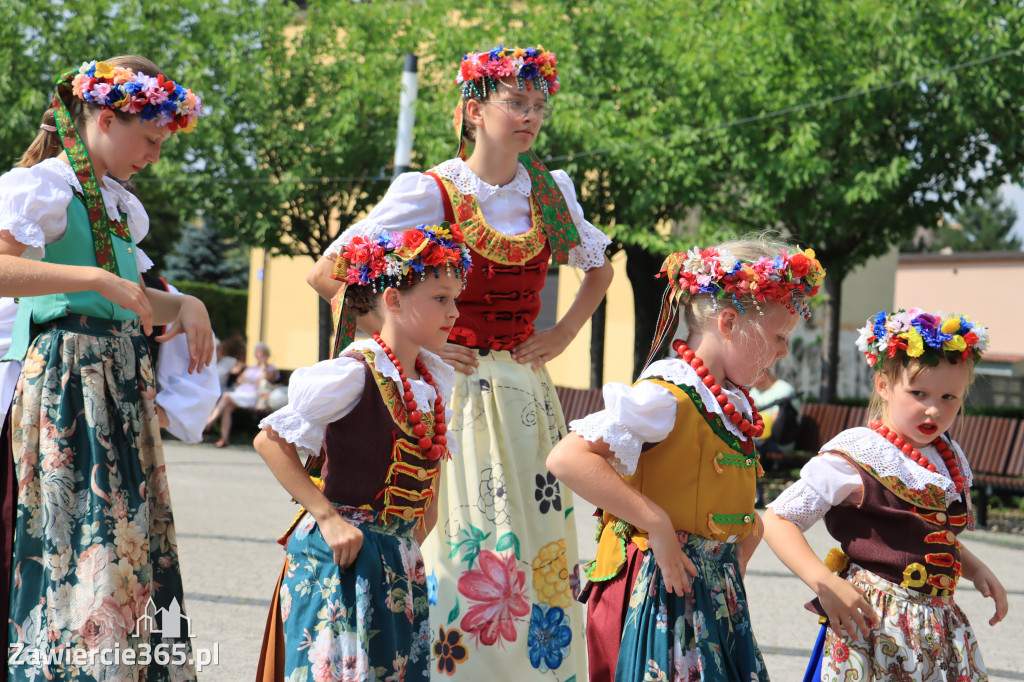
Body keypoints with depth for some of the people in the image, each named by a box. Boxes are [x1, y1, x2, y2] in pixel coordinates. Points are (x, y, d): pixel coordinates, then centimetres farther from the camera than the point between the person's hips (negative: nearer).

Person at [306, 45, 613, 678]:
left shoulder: (550, 191, 7)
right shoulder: (431, 192, -8)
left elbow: (600, 269, 25)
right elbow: (327, 274, -9)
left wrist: (563, 334, 10)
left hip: (526, 391, 5)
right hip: (455, 384, -5)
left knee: (536, 542, 4)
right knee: (459, 541, -8)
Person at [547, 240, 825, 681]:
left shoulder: (734, 404, 12)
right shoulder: (666, 396, -16)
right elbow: (568, 459, -26)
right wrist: (656, 522, -26)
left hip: (715, 593, 8)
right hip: (661, 591, -8)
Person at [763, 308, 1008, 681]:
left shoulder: (951, 462, 11)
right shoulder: (853, 458, -11)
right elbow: (777, 520, -10)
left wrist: (974, 567, 10)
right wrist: (824, 582, -20)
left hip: (940, 629, 7)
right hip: (871, 621, -6)